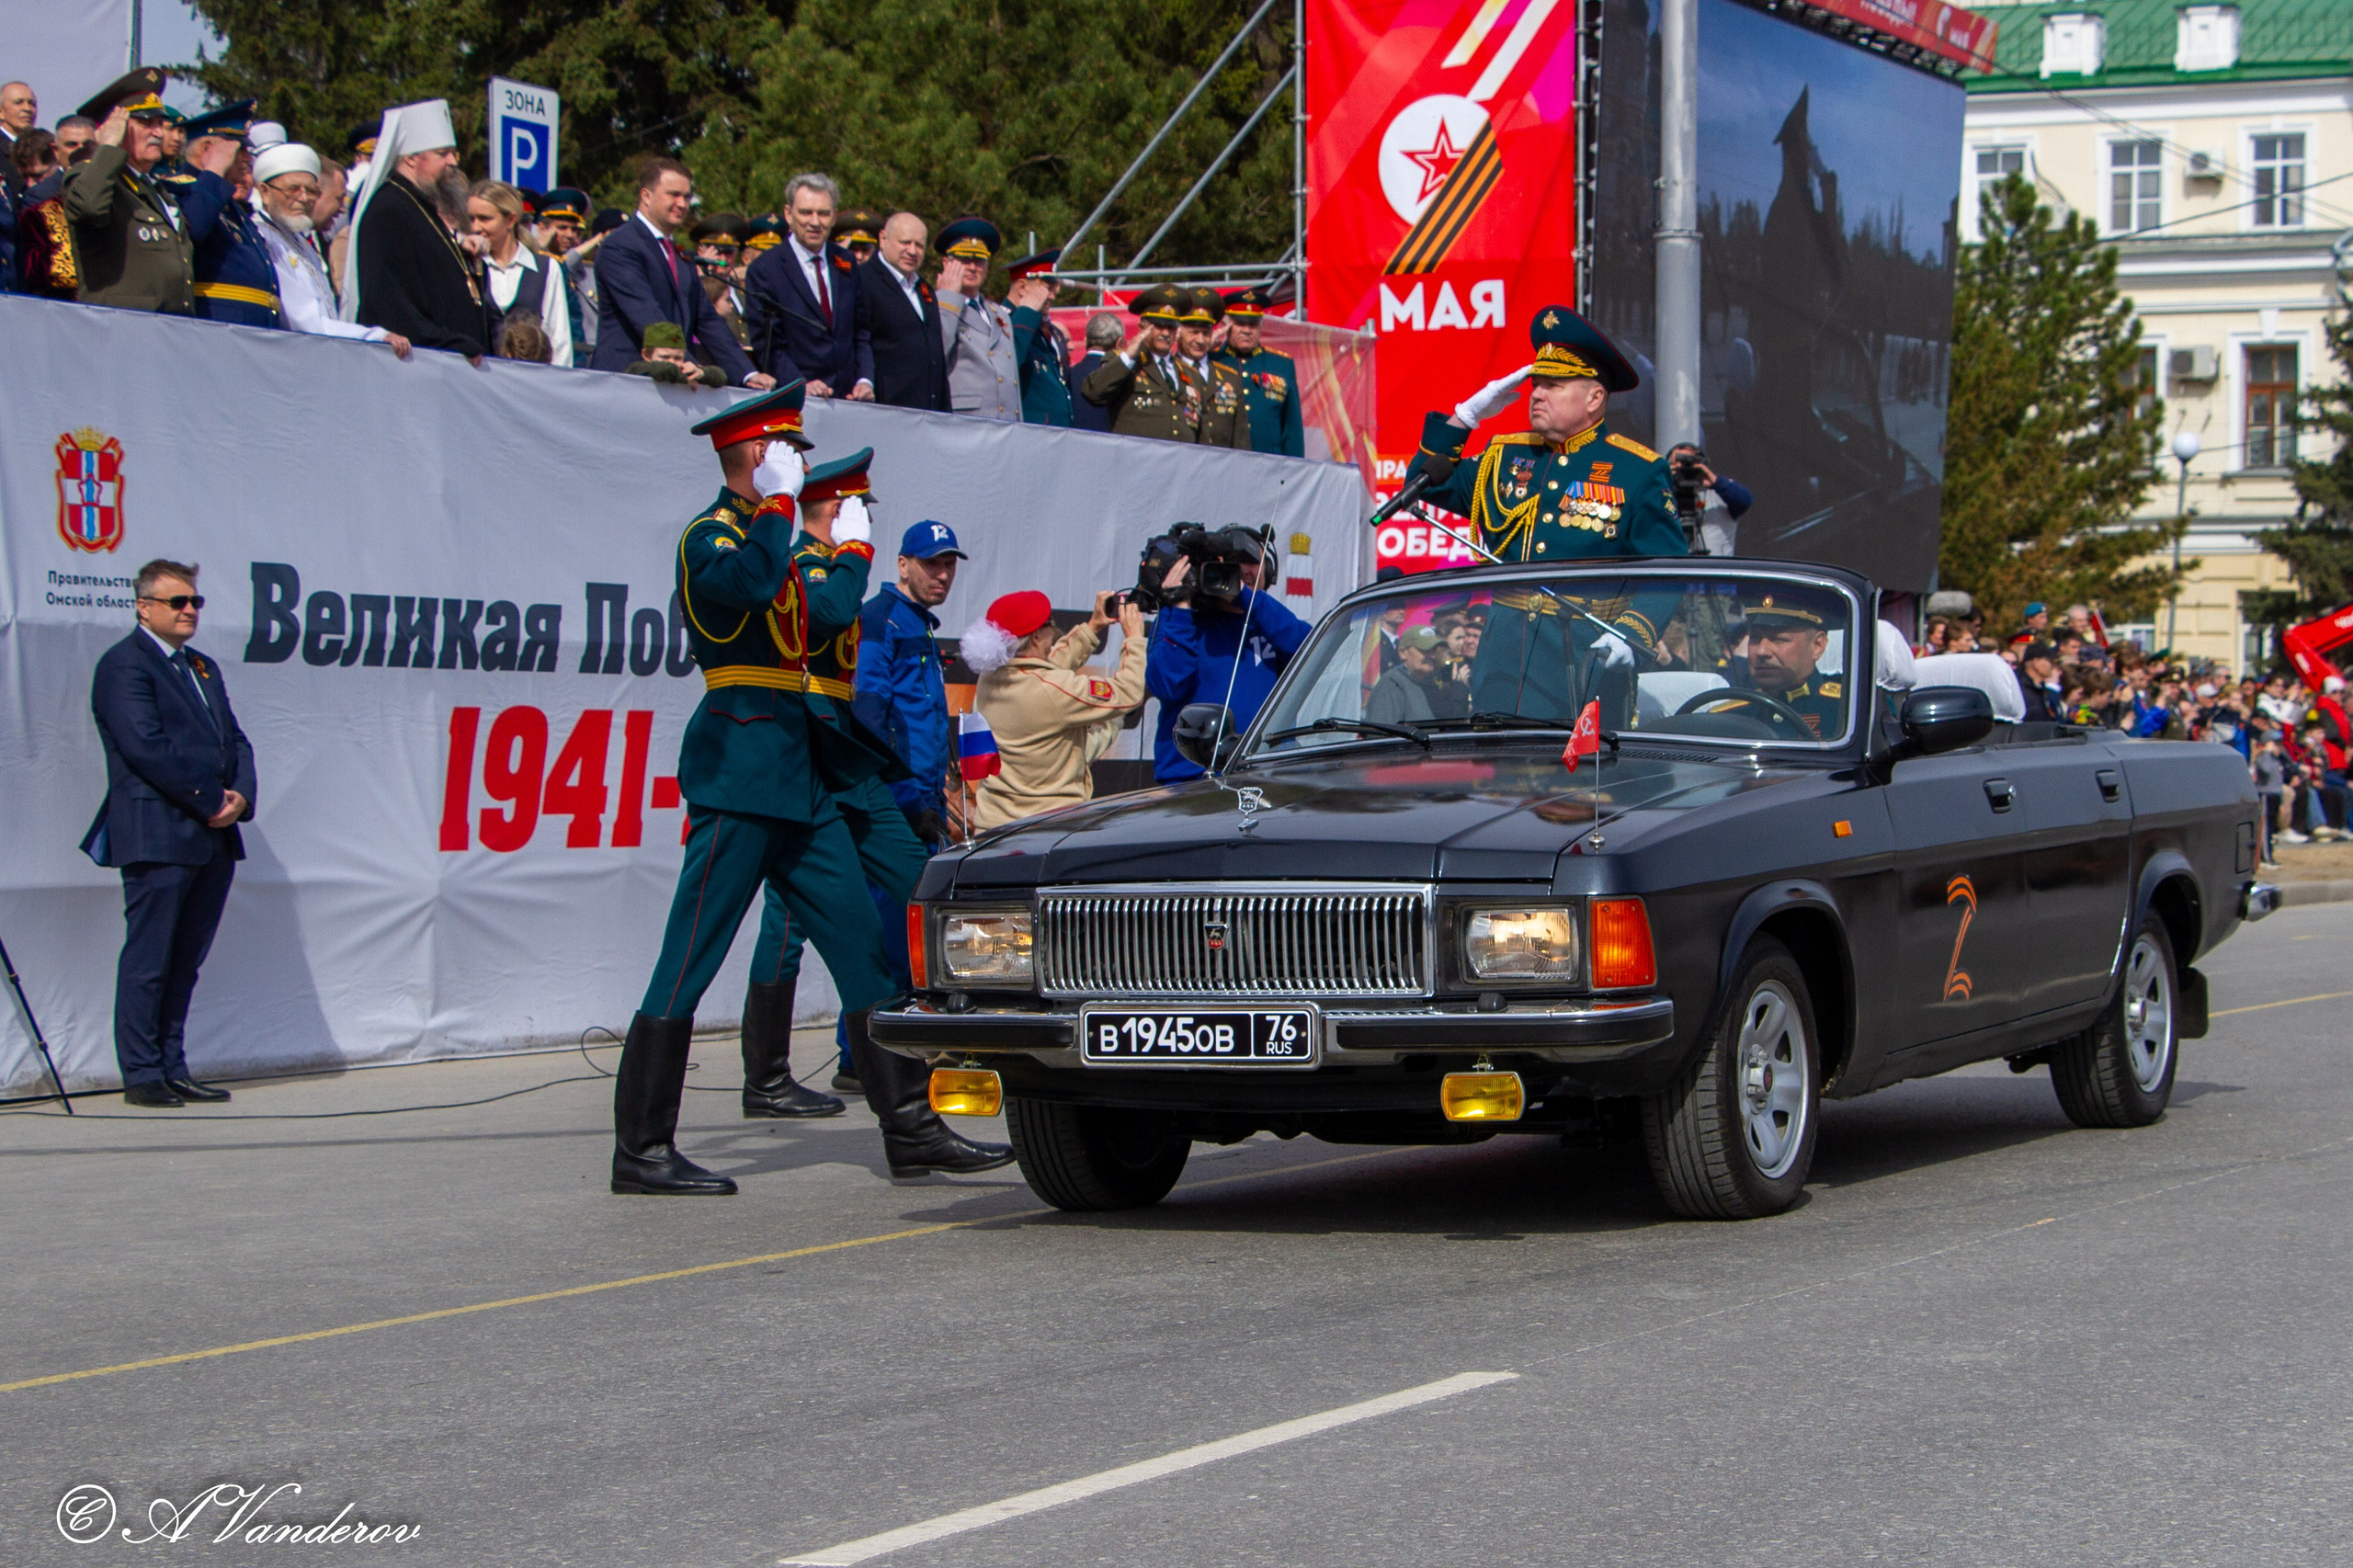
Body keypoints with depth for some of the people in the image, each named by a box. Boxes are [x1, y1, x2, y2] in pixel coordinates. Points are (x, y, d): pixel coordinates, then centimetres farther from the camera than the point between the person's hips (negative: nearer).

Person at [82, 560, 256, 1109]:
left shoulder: (203, 668, 22)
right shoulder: (123, 664, -6)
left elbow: (235, 739, 19)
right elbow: (146, 747, -15)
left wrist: (240, 795, -2)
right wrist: (210, 802, -14)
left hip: (214, 837, 8)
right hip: (158, 835, -8)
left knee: (185, 961, 9)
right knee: (149, 961, -5)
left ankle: (172, 1069, 12)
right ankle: (142, 1075, -1)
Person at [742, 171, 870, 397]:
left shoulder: (845, 263, 14)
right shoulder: (764, 270, -1)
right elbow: (767, 346, -5)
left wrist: (864, 380, 2)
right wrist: (801, 386, -18)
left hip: (849, 396, 4)